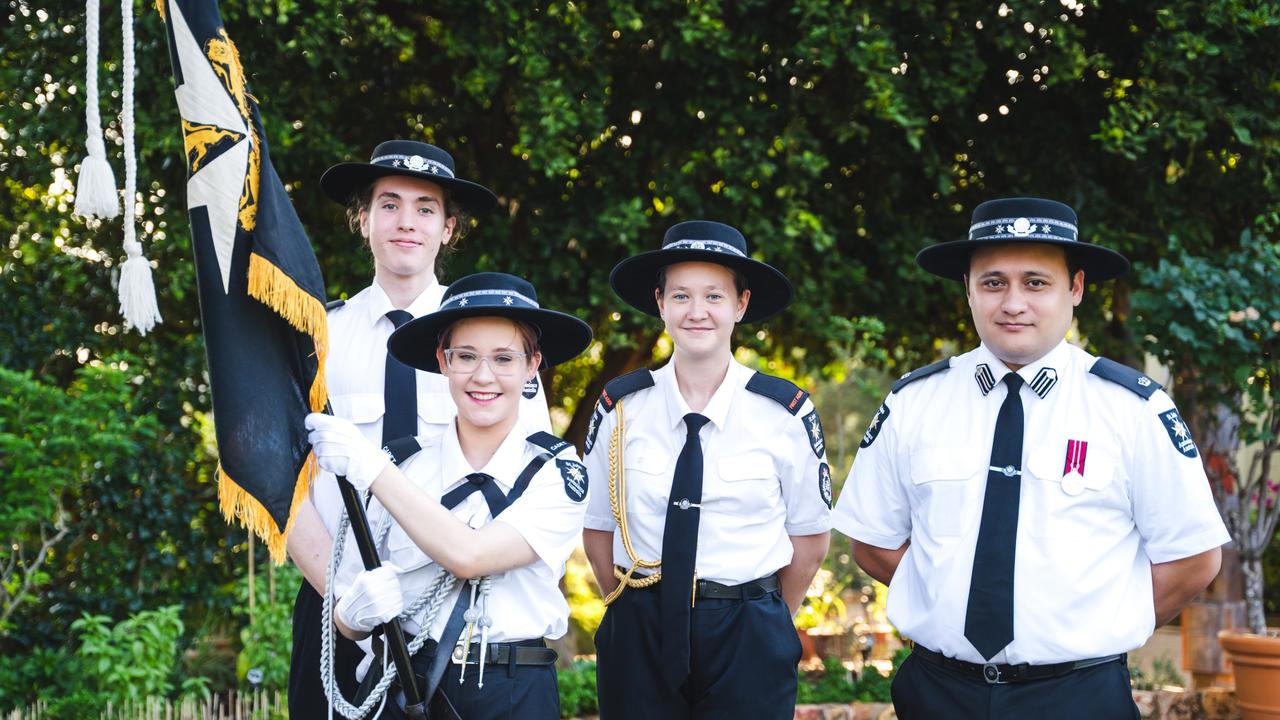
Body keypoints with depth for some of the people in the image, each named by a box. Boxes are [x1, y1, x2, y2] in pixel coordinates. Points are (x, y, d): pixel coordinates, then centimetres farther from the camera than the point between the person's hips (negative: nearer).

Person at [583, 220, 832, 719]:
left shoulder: (786, 412, -5)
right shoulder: (619, 407, -2)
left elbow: (810, 535, 3)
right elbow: (598, 527, 6)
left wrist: (765, 624, 6)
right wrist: (634, 612, 7)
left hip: (748, 645, -1)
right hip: (640, 639, 1)